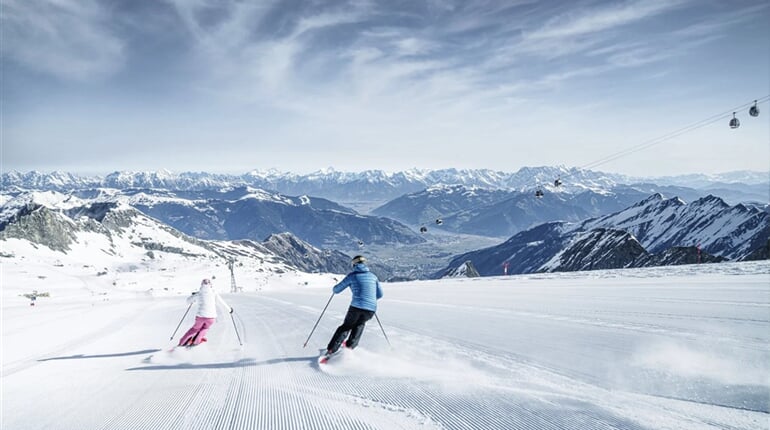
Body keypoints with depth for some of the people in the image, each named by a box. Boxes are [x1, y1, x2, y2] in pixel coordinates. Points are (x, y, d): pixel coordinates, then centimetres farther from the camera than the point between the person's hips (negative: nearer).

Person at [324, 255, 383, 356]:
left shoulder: (352, 276, 3)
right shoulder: (373, 276, 13)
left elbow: (336, 290, 8)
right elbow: (379, 295, 18)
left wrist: (336, 288, 32)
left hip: (356, 307, -2)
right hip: (371, 309, 2)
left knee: (346, 326, 20)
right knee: (360, 324, 32)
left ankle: (331, 350, 10)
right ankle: (350, 345, 19)